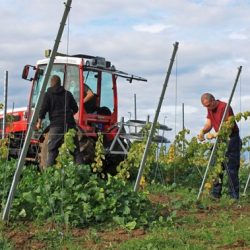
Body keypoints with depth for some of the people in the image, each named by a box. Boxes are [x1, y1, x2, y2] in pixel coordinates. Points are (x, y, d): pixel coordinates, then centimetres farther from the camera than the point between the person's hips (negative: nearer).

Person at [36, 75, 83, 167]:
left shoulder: (48, 94, 4)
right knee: (75, 149, 6)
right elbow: (75, 108, 18)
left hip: (56, 125, -3)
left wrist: (39, 122, 5)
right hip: (70, 124, 3)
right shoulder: (67, 93, 15)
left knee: (52, 150, -1)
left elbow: (43, 109, -4)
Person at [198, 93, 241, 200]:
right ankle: (216, 193, 14)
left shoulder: (224, 107, -19)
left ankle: (234, 196, -4)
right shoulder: (210, 109, 8)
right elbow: (209, 124, 4)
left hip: (231, 139, -8)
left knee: (231, 169, -8)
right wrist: (202, 131, -17)